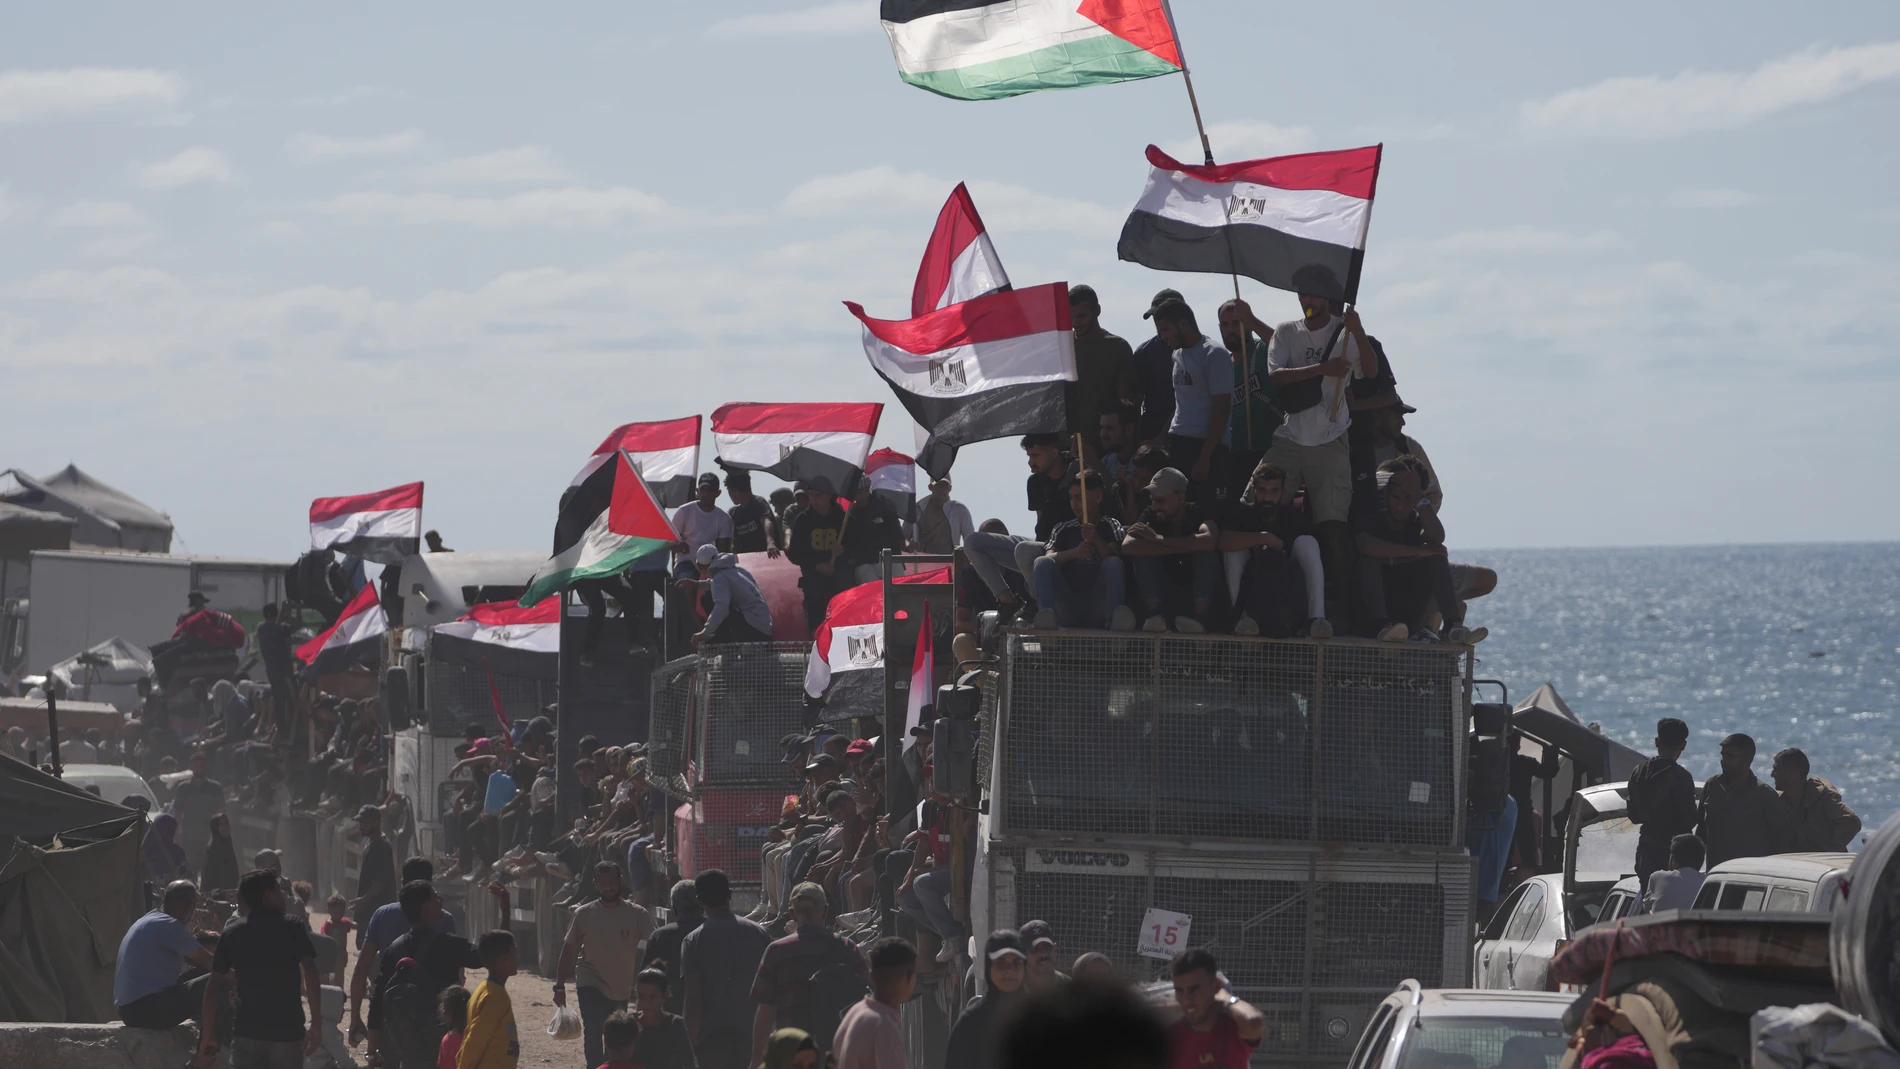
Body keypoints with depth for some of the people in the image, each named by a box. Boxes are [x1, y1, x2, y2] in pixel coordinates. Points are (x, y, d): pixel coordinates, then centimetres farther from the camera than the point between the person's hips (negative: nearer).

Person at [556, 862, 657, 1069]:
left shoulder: (637, 915, -8)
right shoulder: (584, 914, -6)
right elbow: (568, 950, 1)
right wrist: (559, 985, -3)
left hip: (621, 988, 2)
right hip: (591, 984, -2)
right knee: (593, 1033, -20)